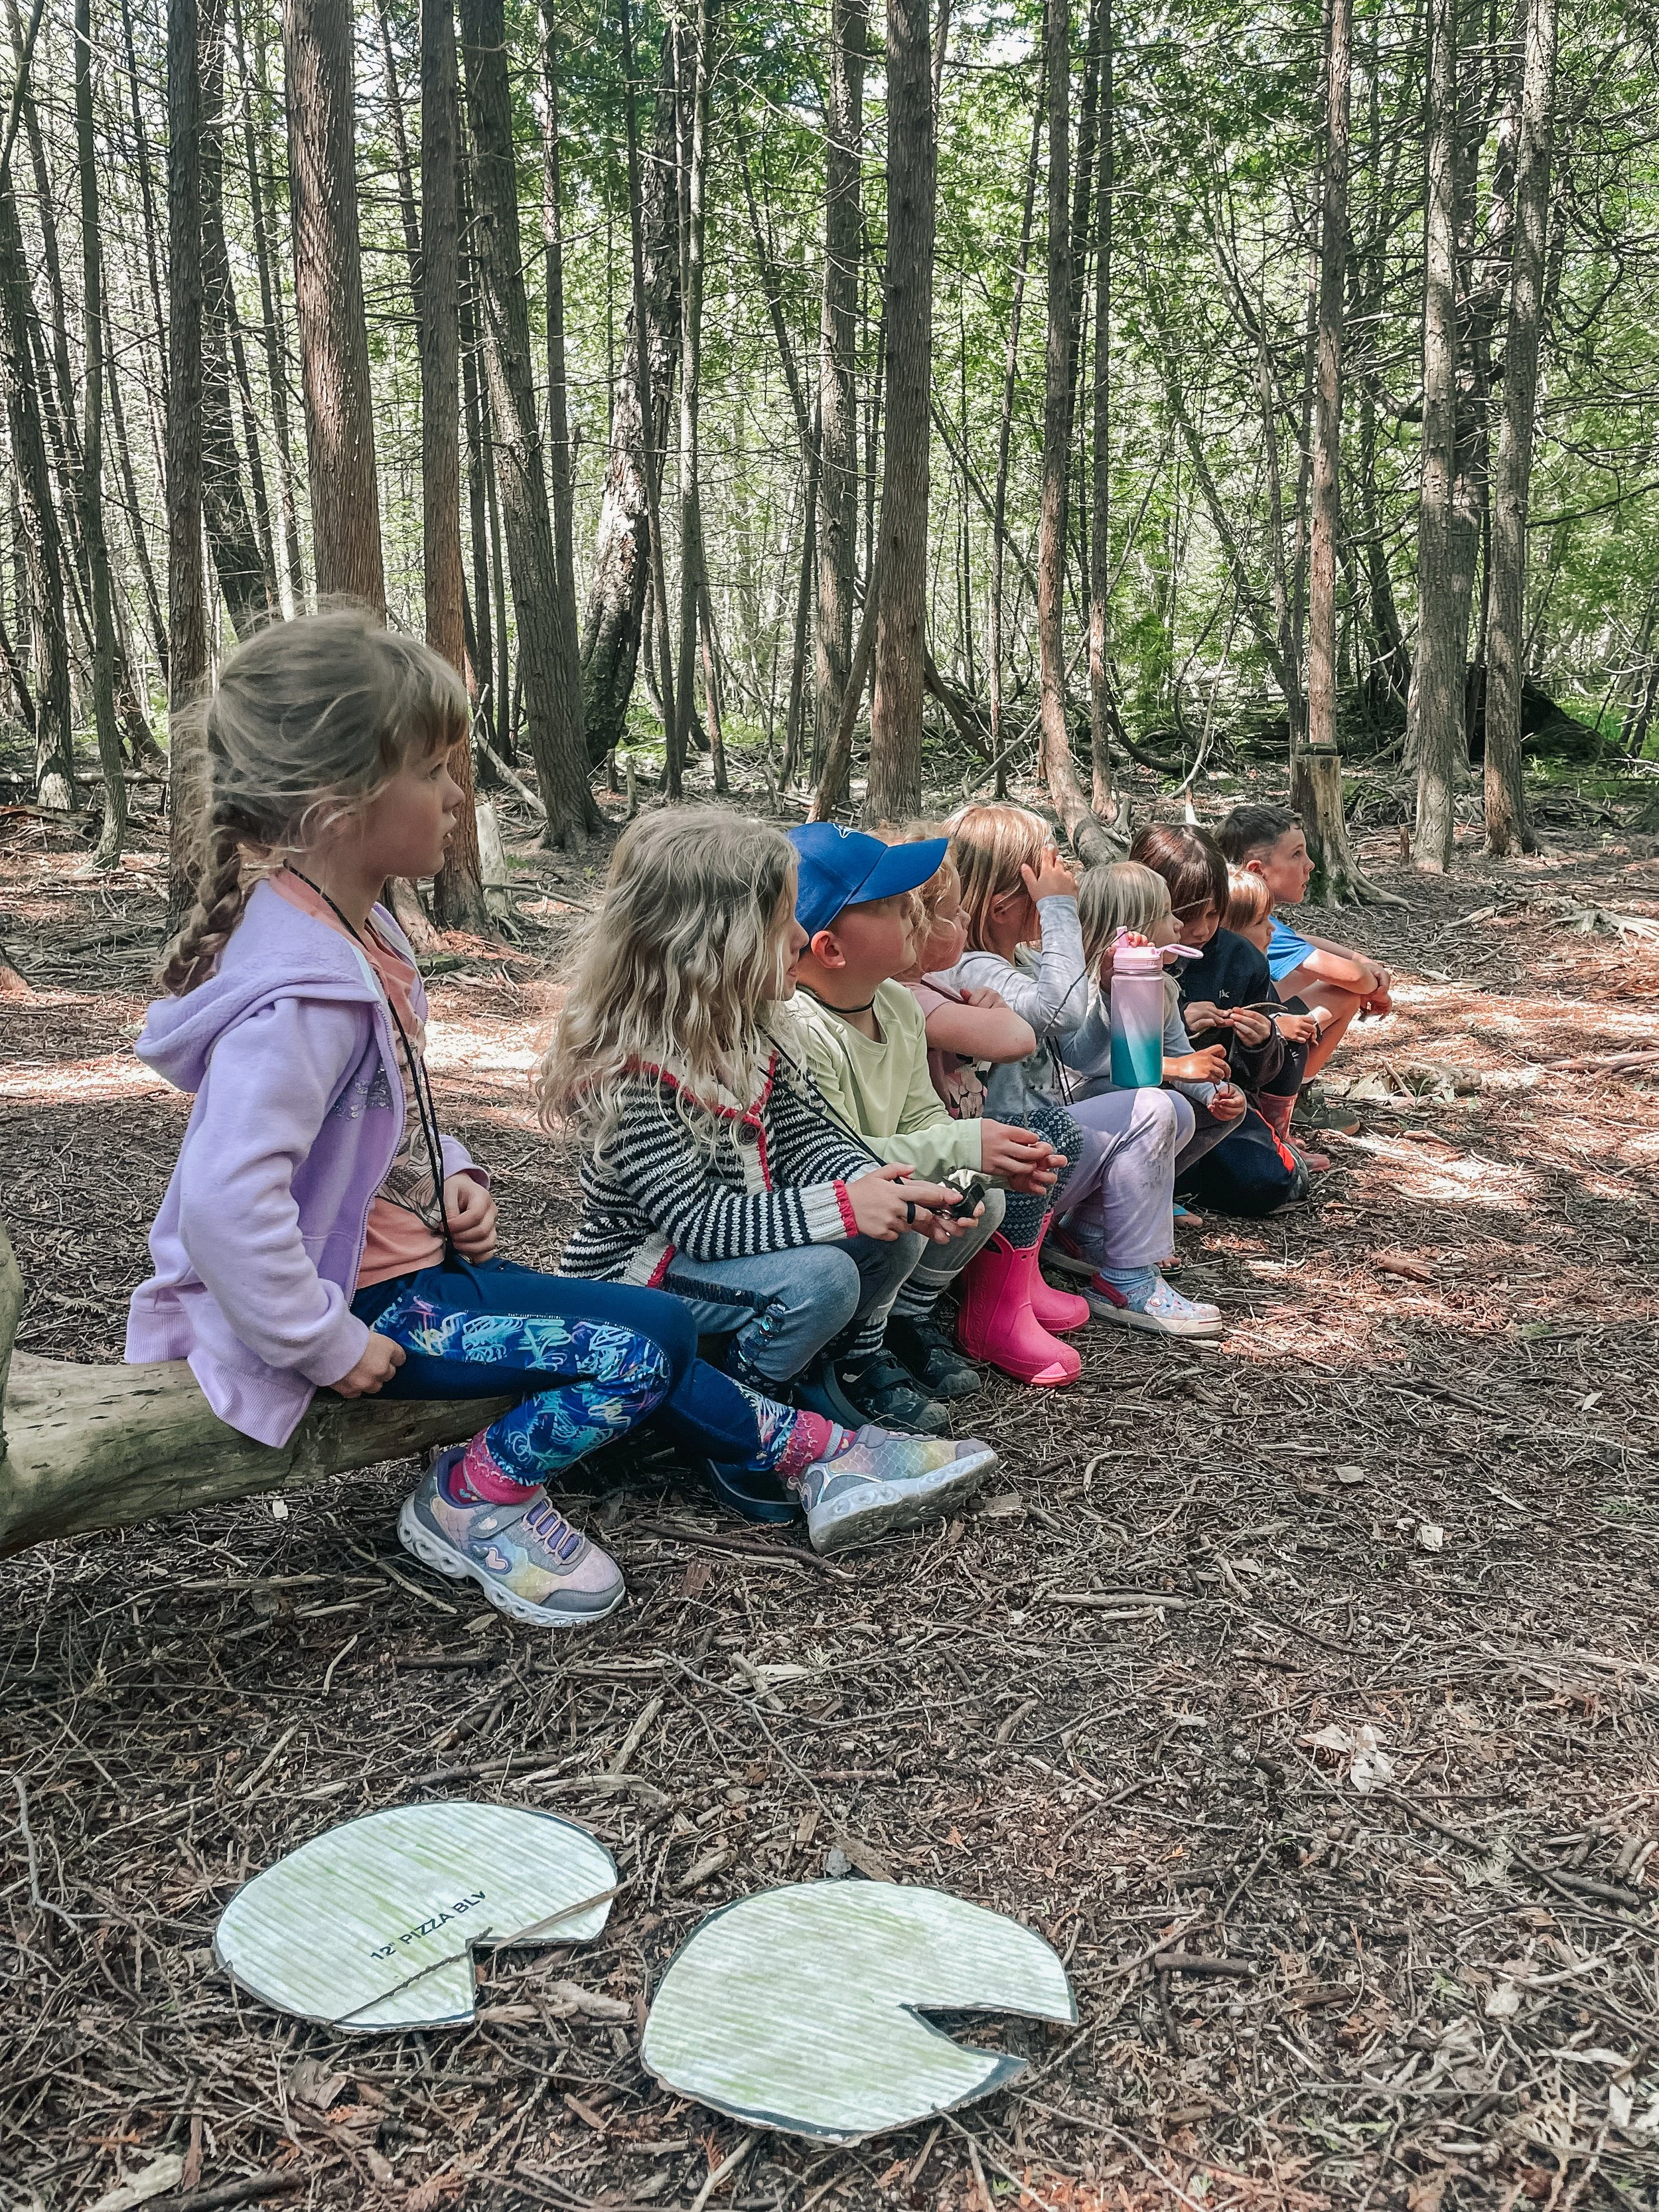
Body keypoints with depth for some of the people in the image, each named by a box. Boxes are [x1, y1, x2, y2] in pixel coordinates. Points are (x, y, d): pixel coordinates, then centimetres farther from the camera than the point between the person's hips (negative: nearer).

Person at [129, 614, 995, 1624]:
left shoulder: (357, 929, 5)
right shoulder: (301, 993, -29)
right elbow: (226, 1198, -36)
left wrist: (455, 1176, 3)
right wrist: (325, 1347, -27)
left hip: (404, 1257, 10)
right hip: (363, 1301, -10)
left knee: (637, 1338, 13)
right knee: (648, 1338, -12)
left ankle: (815, 1453, 25)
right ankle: (474, 1499, 5)